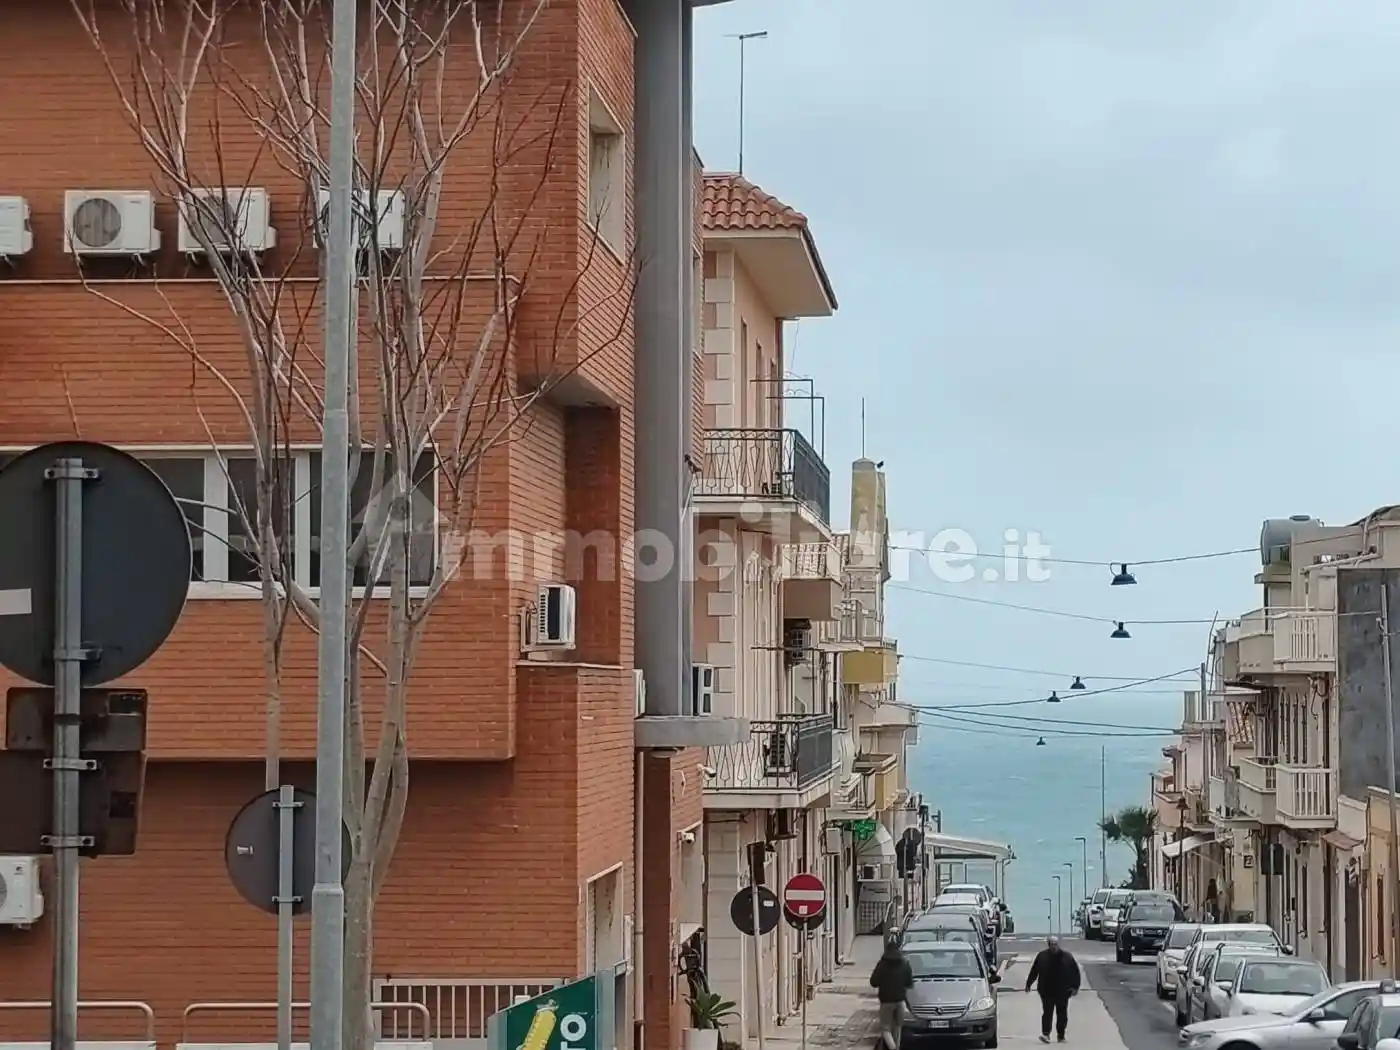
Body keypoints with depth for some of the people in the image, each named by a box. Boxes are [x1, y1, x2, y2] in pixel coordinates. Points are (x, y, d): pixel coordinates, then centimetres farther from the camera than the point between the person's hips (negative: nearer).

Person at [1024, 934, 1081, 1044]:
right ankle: (1045, 1034, -14)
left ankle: (1061, 1036, 17)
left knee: (1062, 1014, 7)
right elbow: (1034, 972, 7)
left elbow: (1075, 972, 3)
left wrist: (1075, 987, -3)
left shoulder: (1067, 957, 0)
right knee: (1047, 1012, -10)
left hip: (1063, 992, 1)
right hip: (1047, 992, -1)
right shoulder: (1042, 956, 1)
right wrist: (1028, 984, 8)